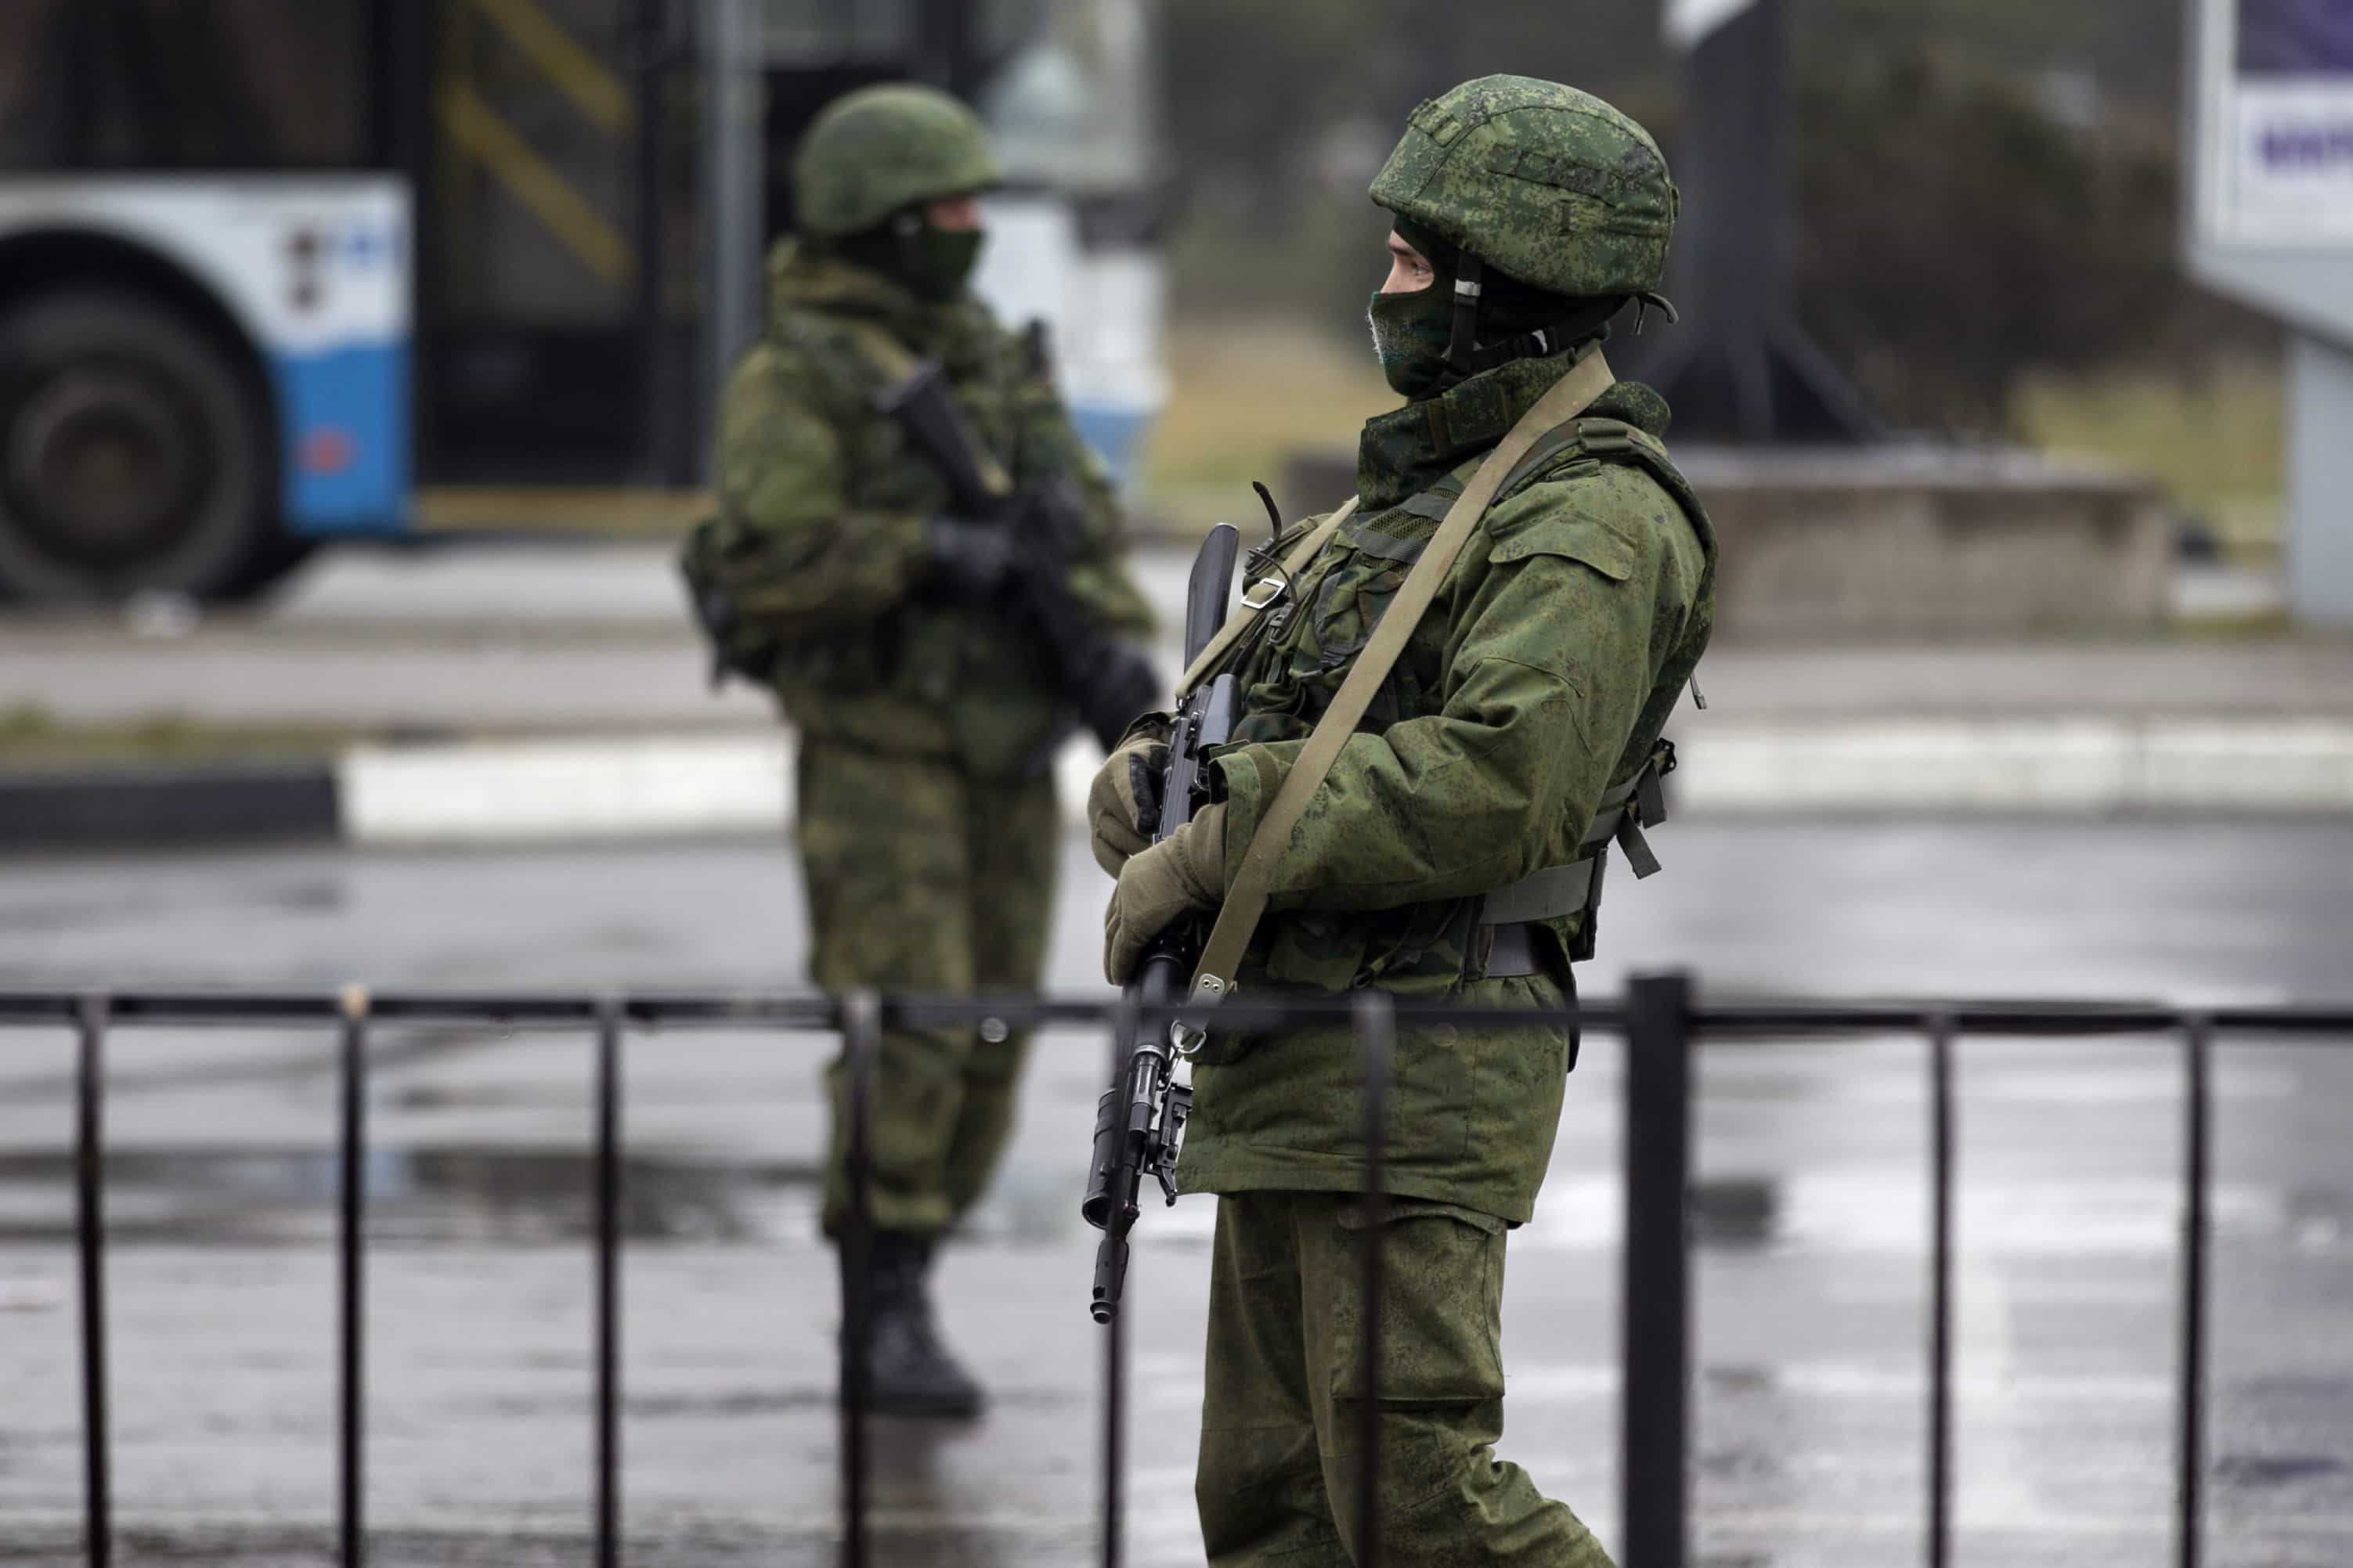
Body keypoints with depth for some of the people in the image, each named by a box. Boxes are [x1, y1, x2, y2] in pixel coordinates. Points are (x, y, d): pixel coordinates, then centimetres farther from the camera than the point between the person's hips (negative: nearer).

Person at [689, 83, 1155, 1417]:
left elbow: (1086, 519, 9)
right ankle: (890, 1314, -7)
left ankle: (902, 1284, 17)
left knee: (988, 1034, 6)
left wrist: (1113, 641, -9)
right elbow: (770, 563, -20)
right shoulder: (795, 381, -9)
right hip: (878, 748, -7)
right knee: (907, 1026, -13)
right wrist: (937, 556, -25)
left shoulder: (999, 360, 13)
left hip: (1008, 759, 7)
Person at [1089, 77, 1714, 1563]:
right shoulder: (1429, 481, 20)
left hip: (1420, 1064, -10)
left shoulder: (1592, 523, -12)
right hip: (1284, 1076, 10)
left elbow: (1497, 785, -26)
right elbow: (1285, 731, 23)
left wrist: (1214, 851, -20)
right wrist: (1150, 771, 0)